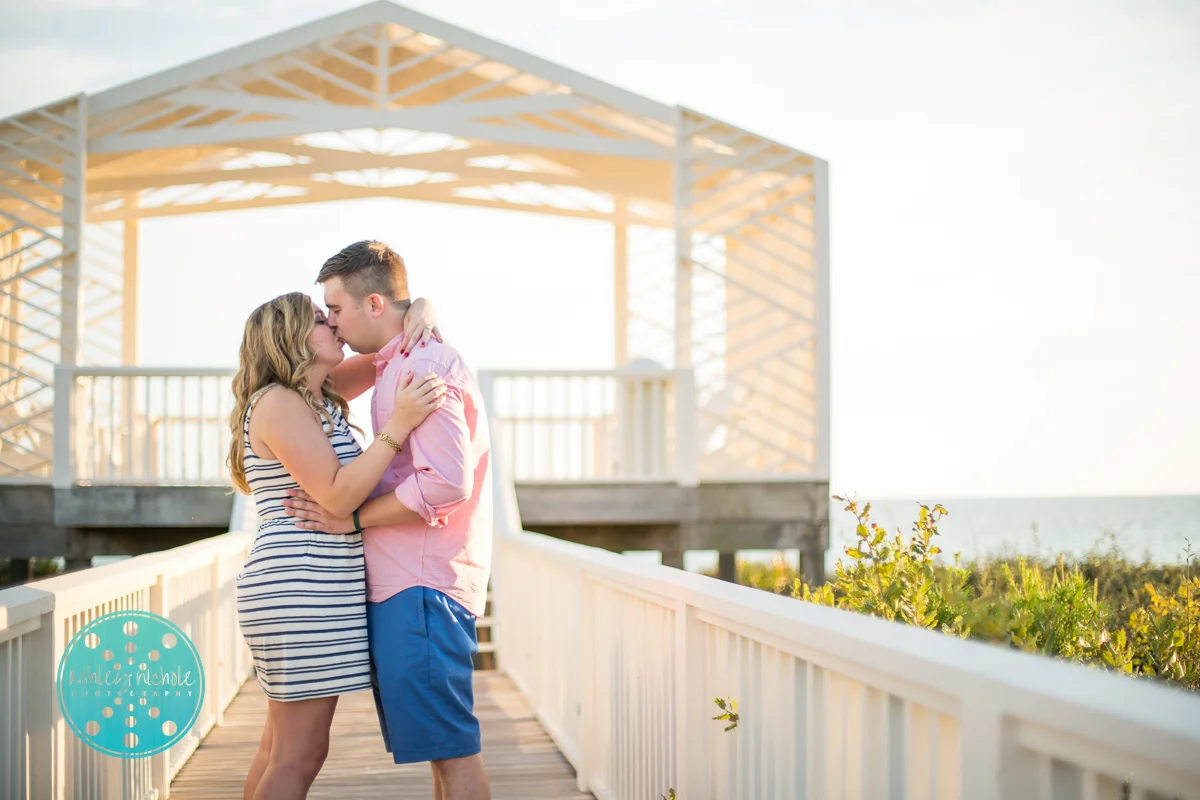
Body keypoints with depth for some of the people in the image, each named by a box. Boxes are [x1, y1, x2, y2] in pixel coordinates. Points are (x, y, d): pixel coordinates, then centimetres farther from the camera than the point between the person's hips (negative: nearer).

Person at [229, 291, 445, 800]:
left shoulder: (321, 394, 16)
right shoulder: (279, 403, -12)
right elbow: (338, 495, -19)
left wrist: (419, 315, 2)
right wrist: (398, 425, -21)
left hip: (308, 590, 11)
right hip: (301, 591, -10)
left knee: (279, 747, 15)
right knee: (299, 754, -8)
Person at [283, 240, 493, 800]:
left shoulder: (423, 366, -13)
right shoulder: (400, 366, 21)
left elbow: (446, 482, -23)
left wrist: (353, 518, -15)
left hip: (421, 586, -10)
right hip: (400, 585, 10)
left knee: (449, 745, -7)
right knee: (442, 744, 13)